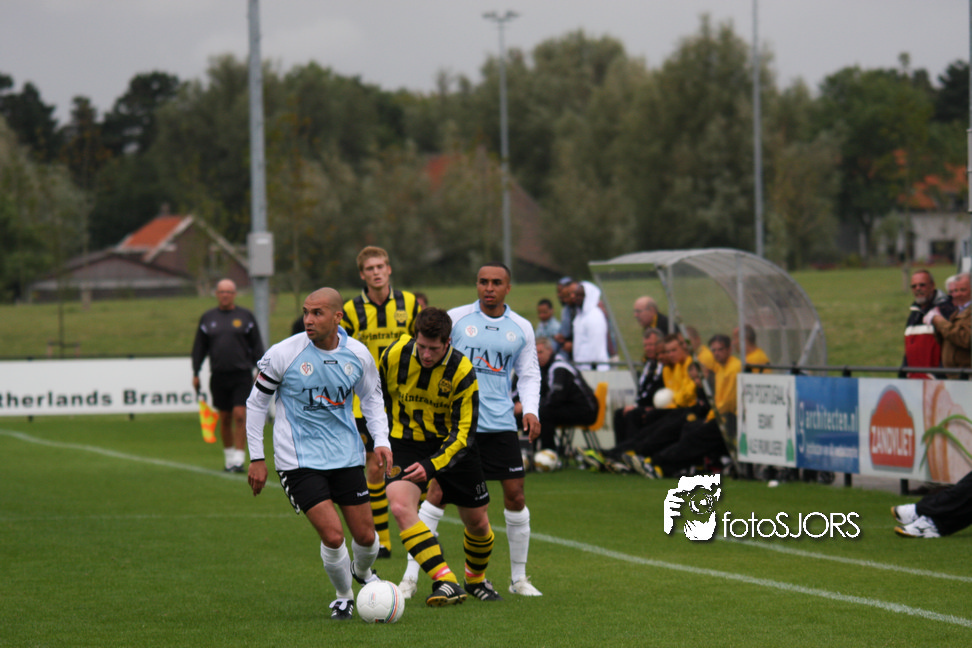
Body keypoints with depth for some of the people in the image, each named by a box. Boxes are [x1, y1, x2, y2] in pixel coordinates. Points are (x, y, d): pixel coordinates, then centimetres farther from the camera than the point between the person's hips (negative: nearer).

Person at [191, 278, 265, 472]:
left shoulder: (245, 316, 5)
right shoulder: (207, 318, 10)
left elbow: (257, 346, 6)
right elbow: (199, 347, 13)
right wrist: (195, 373, 8)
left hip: (242, 375, -2)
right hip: (218, 375, 2)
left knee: (240, 415, -11)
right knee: (224, 418, 7)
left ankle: (239, 459, -9)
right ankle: (229, 456, 20)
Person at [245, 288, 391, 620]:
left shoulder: (358, 355, -4)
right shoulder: (283, 354, -13)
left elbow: (372, 398, 15)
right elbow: (256, 403, -1)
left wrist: (381, 440, 0)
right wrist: (256, 458, -1)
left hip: (346, 455, 4)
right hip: (298, 460, -4)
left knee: (366, 536, 6)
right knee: (333, 536, -15)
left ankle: (362, 571, 42)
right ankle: (343, 596, 14)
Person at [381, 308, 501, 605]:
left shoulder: (462, 371, -22)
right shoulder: (395, 355, -17)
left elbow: (464, 432, -21)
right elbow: (378, 394, 5)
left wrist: (431, 466, -34)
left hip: (452, 444, 0)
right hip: (407, 443, 0)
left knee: (477, 522, 8)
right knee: (401, 506, -27)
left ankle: (476, 579, 40)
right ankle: (446, 583, -31)